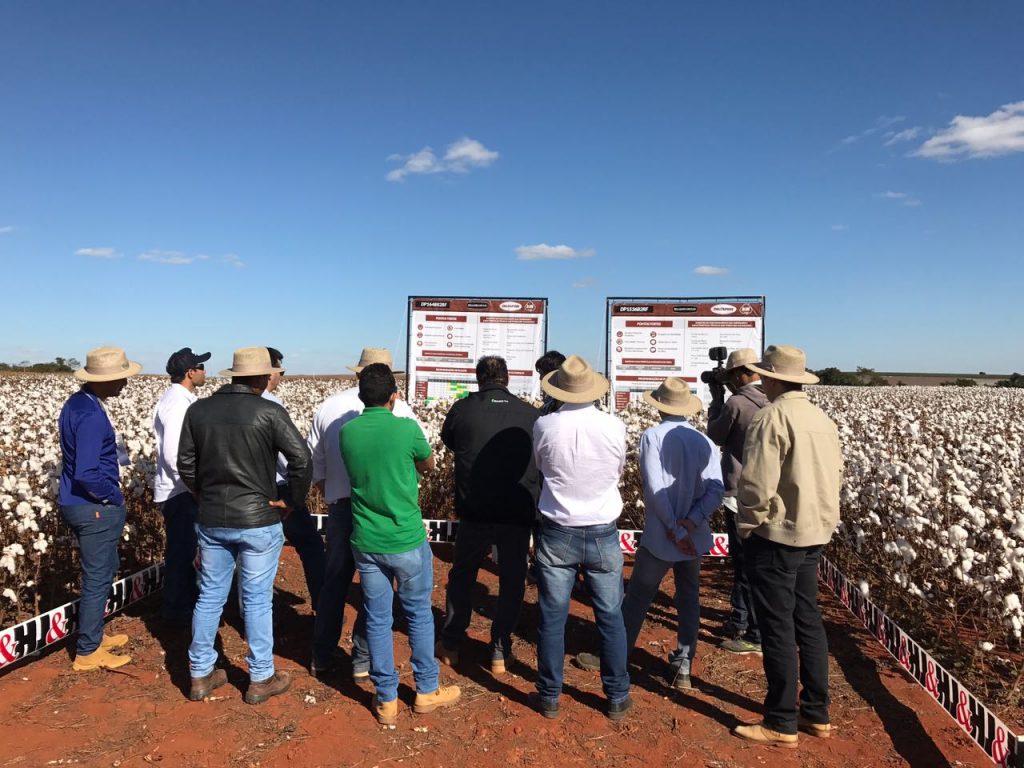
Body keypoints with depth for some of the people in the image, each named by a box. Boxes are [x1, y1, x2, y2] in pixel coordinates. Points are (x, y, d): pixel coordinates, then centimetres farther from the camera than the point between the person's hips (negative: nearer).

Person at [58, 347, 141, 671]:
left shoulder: (78, 402, 6)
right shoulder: (90, 414, -26)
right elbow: (86, 474, -30)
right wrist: (115, 496, -16)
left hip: (79, 503, 10)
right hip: (95, 507, -10)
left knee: (104, 570, 23)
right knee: (97, 578, 4)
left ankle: (93, 634, 38)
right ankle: (87, 652, 19)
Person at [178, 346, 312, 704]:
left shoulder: (198, 409, 1)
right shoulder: (269, 412, -13)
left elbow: (185, 464, 6)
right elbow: (301, 458, -18)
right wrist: (293, 500, -5)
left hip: (211, 520, 4)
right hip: (258, 520, -4)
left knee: (209, 596, 17)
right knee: (257, 600, 8)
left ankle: (201, 674, 29)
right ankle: (261, 679, 20)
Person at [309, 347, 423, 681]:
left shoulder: (327, 407, 6)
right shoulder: (397, 408, -7)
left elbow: (315, 463, 11)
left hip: (340, 504, 4)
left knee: (335, 580, 18)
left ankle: (322, 657, 28)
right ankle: (363, 661, 17)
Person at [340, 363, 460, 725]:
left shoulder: (347, 432, -4)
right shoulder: (406, 428, -15)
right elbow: (428, 465, 3)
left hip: (366, 542, 3)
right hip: (407, 540, -3)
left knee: (377, 620, 14)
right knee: (419, 614, 15)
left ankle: (386, 699, 25)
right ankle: (427, 691, 29)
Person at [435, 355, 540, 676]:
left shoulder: (462, 409, -6)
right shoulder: (531, 414, -3)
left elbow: (448, 441, 14)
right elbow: (543, 461, 6)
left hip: (475, 512, 0)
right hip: (519, 514, 0)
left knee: (462, 575, 21)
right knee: (512, 583, 16)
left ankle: (451, 644, 31)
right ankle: (500, 652, 22)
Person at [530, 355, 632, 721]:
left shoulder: (545, 426, -13)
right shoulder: (614, 426, -12)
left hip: (557, 534, 0)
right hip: (603, 534, 1)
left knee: (552, 617, 11)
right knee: (611, 617, 14)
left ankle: (549, 697, 23)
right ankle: (617, 697, 26)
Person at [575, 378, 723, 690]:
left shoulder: (652, 436, -12)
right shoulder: (704, 442, -1)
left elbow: (656, 488, -19)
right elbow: (715, 490, -11)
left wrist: (676, 530, -13)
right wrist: (690, 524, -16)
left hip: (659, 537, -4)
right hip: (695, 539, 4)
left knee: (636, 599, 10)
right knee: (689, 600, 17)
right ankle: (683, 666, 20)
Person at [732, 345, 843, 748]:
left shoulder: (771, 417, -18)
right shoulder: (823, 419, 8)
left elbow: (757, 482, -22)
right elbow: (836, 476, 14)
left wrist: (746, 526, -8)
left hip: (776, 534, -8)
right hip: (814, 533, 8)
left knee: (778, 627, 2)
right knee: (807, 620, 18)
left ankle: (782, 724, 14)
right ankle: (817, 713, 29)